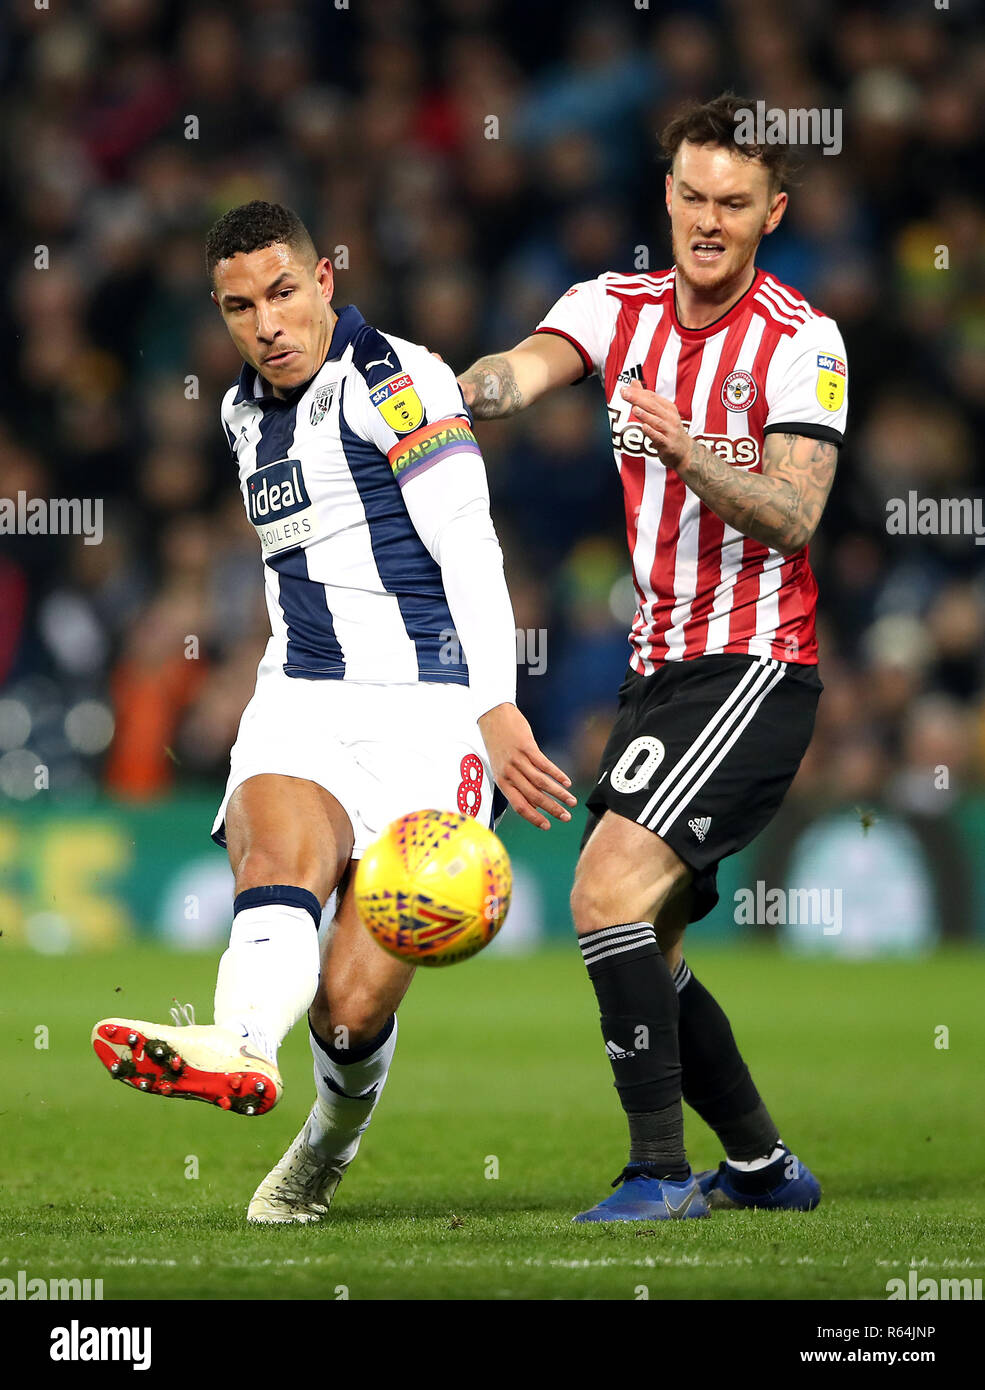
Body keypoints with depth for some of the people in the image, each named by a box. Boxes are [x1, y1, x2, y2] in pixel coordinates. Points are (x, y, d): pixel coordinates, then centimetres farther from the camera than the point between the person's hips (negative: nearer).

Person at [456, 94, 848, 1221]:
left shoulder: (802, 342, -8)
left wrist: (689, 452, -34)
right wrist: (463, 389, -36)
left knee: (609, 892, -22)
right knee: (635, 946, 11)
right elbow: (524, 370, -13)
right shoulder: (617, 308, 7)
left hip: (755, 666, -7)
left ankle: (660, 1170, -20)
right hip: (659, 666, 7)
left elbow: (793, 517, -17)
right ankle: (763, 1165, 25)